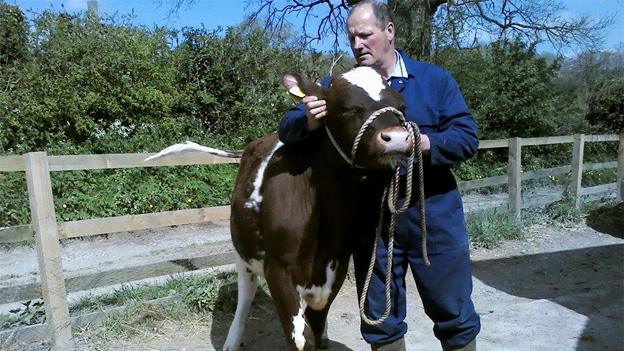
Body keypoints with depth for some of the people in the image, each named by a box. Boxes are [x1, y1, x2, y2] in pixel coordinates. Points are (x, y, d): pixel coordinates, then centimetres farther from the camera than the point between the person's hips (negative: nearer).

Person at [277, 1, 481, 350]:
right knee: (381, 320, 16)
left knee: (455, 316, 14)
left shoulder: (435, 79, 2)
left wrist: (425, 143, -23)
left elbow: (468, 137, -4)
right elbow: (288, 128, 0)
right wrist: (309, 121, -23)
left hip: (434, 215, -1)